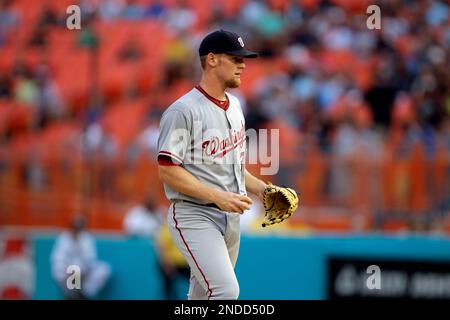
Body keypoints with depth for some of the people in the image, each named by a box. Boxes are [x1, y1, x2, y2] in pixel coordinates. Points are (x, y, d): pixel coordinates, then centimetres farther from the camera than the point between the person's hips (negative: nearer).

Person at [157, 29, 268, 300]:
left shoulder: (234, 105, 13)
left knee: (203, 294, 15)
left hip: (231, 217, 8)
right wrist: (218, 196, -23)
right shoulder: (183, 111, -15)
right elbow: (168, 170, -18)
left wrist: (259, 188, 7)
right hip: (194, 215, -8)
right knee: (225, 291, -21)